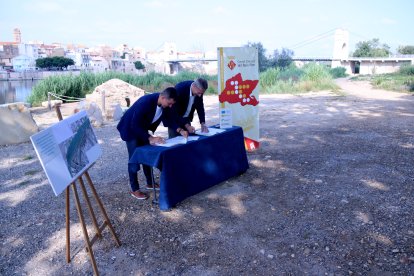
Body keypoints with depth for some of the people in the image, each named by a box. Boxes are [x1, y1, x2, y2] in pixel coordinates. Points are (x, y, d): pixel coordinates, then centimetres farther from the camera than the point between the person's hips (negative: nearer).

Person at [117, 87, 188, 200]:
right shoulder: (146, 102, -37)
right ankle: (134, 189, 4)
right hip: (131, 129, -7)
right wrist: (151, 138, -40)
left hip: (143, 128, 8)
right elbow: (135, 125, -37)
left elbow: (169, 118, -2)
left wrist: (180, 130, -18)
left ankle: (150, 183, 26)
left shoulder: (165, 104, -15)